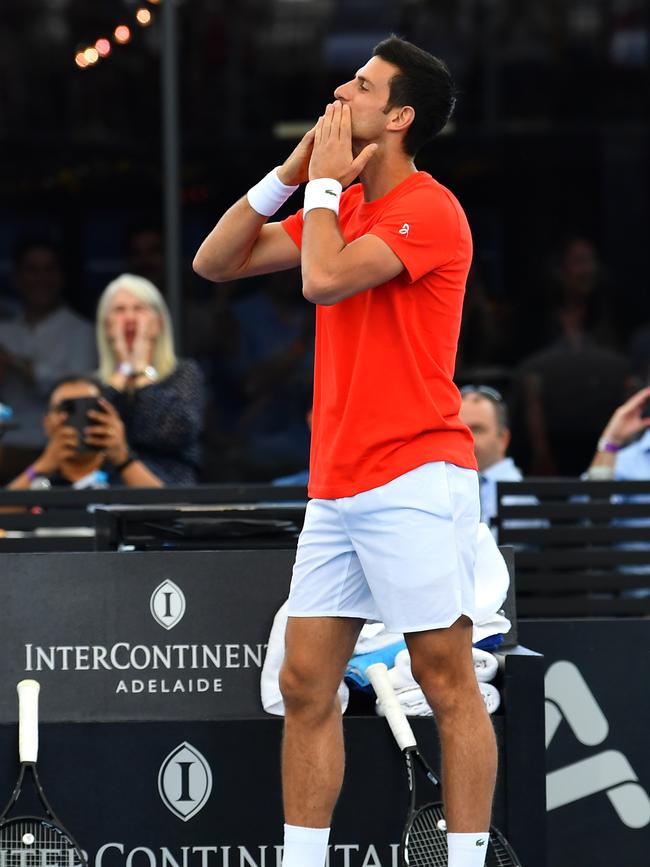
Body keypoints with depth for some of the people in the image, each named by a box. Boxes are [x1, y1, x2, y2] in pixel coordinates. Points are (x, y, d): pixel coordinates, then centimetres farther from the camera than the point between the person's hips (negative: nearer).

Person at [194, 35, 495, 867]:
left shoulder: (429, 210, -10)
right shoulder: (338, 208, 16)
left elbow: (324, 278, -22)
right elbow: (215, 262, 16)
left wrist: (324, 182, -6)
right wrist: (290, 174, 6)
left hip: (415, 481, -8)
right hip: (335, 488, 8)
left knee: (448, 683, -5)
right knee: (306, 683, 5)